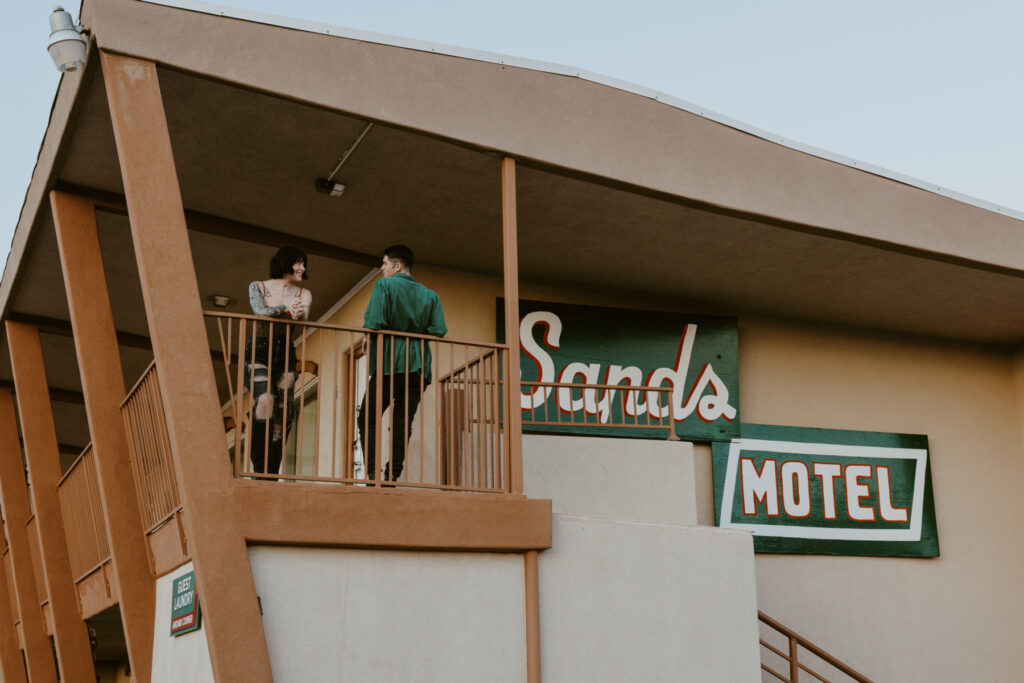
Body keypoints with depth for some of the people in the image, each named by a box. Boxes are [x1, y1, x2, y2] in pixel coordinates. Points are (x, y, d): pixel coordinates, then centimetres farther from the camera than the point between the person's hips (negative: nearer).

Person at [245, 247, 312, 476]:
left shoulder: (303, 294, 11)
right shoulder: (258, 287, 6)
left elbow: (304, 315, -10)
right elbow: (260, 310, -15)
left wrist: (298, 313, -35)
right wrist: (285, 308, -33)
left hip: (285, 356, 3)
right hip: (258, 353, -3)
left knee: (282, 414, -7)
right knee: (265, 401, -25)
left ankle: (271, 473, -1)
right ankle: (260, 468, -21)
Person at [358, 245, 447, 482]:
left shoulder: (384, 285, -2)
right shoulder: (429, 294, 12)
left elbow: (375, 322, -15)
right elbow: (439, 330, 1)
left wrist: (368, 338, 4)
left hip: (390, 362, -4)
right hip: (418, 367, 5)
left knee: (367, 418, 4)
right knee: (403, 423, 7)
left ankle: (373, 472, -8)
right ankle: (393, 475, 1)